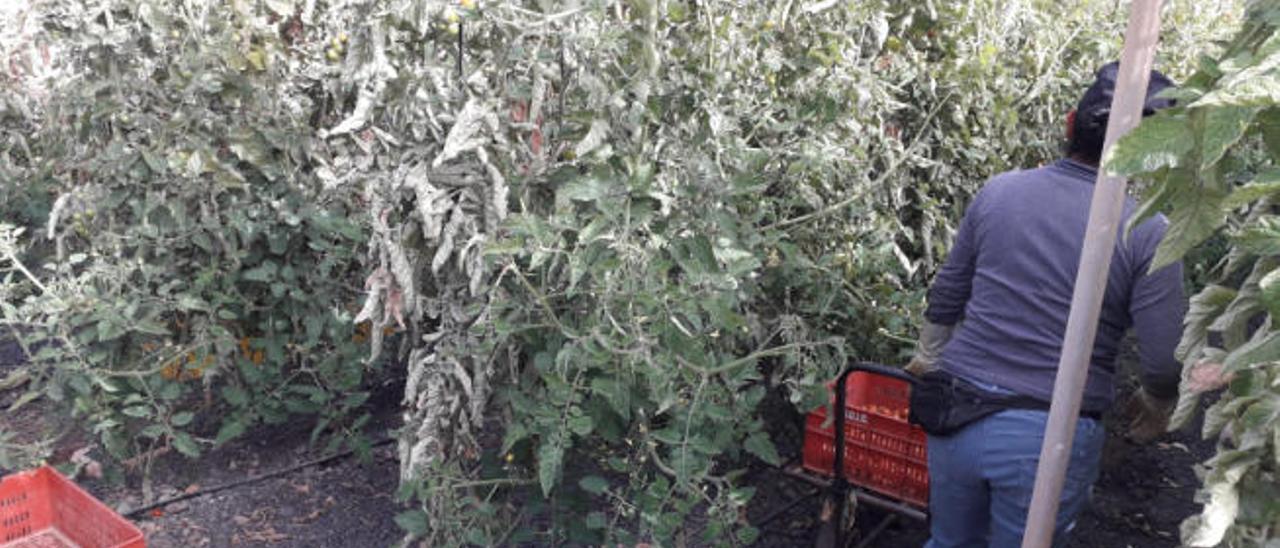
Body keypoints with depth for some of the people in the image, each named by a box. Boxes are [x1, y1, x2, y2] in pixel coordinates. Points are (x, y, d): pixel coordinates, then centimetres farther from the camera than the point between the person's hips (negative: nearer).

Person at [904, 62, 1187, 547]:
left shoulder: (997, 191, -1)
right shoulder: (1147, 233, -12)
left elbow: (944, 298, 9)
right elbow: (1162, 360, -8)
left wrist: (927, 360, 26)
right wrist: (1155, 408, 15)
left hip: (958, 417, 3)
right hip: (1049, 438, -3)